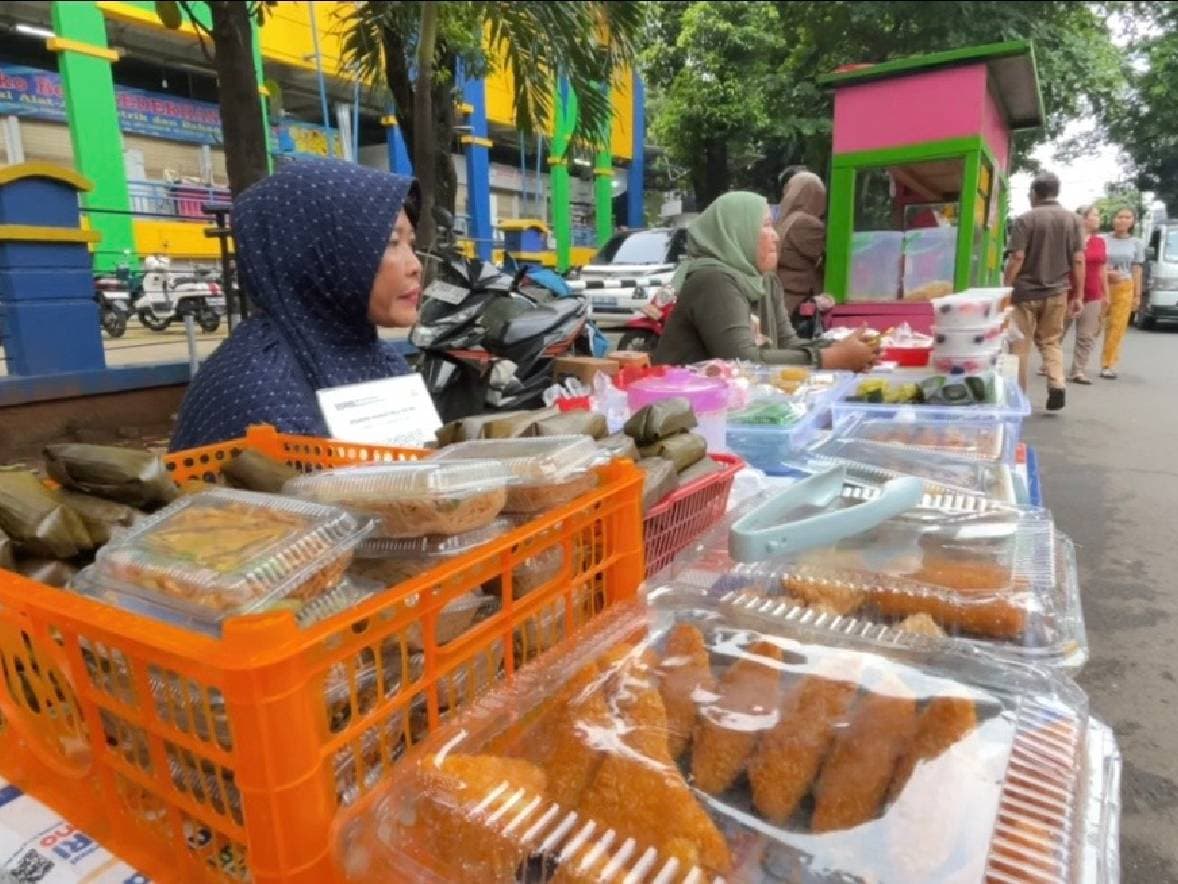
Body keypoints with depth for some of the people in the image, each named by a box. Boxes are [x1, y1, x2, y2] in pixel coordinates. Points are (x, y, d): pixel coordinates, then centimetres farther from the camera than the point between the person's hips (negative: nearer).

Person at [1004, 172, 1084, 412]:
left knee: (1021, 345, 5)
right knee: (1051, 341, 16)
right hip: (1057, 291, 4)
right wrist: (1078, 295, 7)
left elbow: (1017, 258, -12)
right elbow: (1078, 260, 3)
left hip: (1026, 291, -3)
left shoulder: (1025, 219, -6)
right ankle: (1057, 385, -3)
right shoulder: (1072, 219, 5)